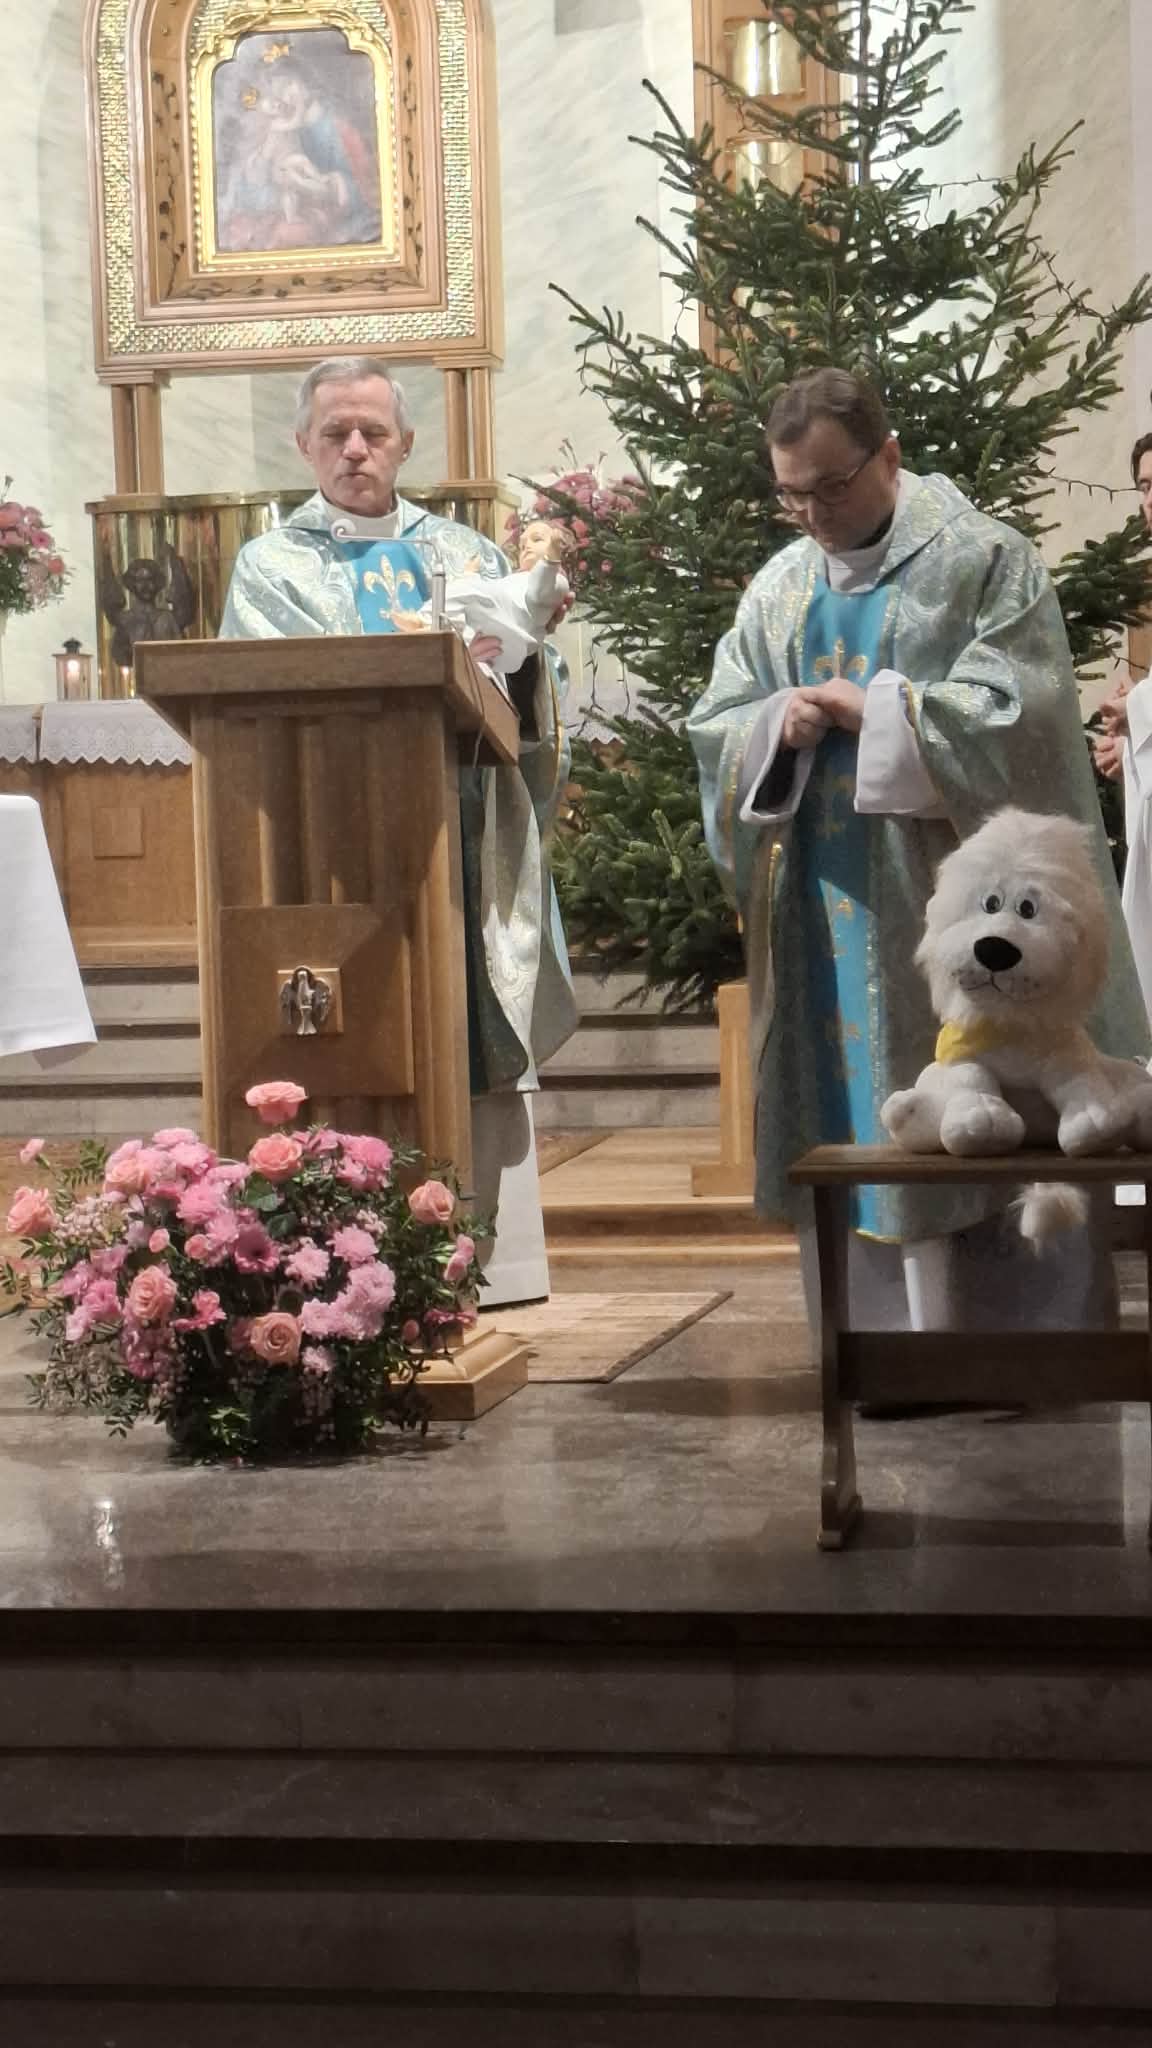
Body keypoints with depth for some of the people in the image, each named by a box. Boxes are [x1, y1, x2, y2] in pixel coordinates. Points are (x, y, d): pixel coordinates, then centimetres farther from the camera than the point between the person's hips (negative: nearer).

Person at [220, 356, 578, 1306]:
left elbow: (539, 694, 8)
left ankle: (481, 1276, 2)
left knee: (476, 1065, -1)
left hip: (467, 850, 3)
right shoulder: (273, 565, 9)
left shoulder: (470, 553, 17)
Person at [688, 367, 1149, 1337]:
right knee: (853, 1141, 7)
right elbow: (715, 731, 9)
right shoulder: (779, 588, 13)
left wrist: (873, 711, -14)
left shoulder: (985, 560, -3)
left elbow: (1019, 715, -13)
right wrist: (779, 723, -12)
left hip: (953, 906, -5)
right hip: (827, 920, 5)